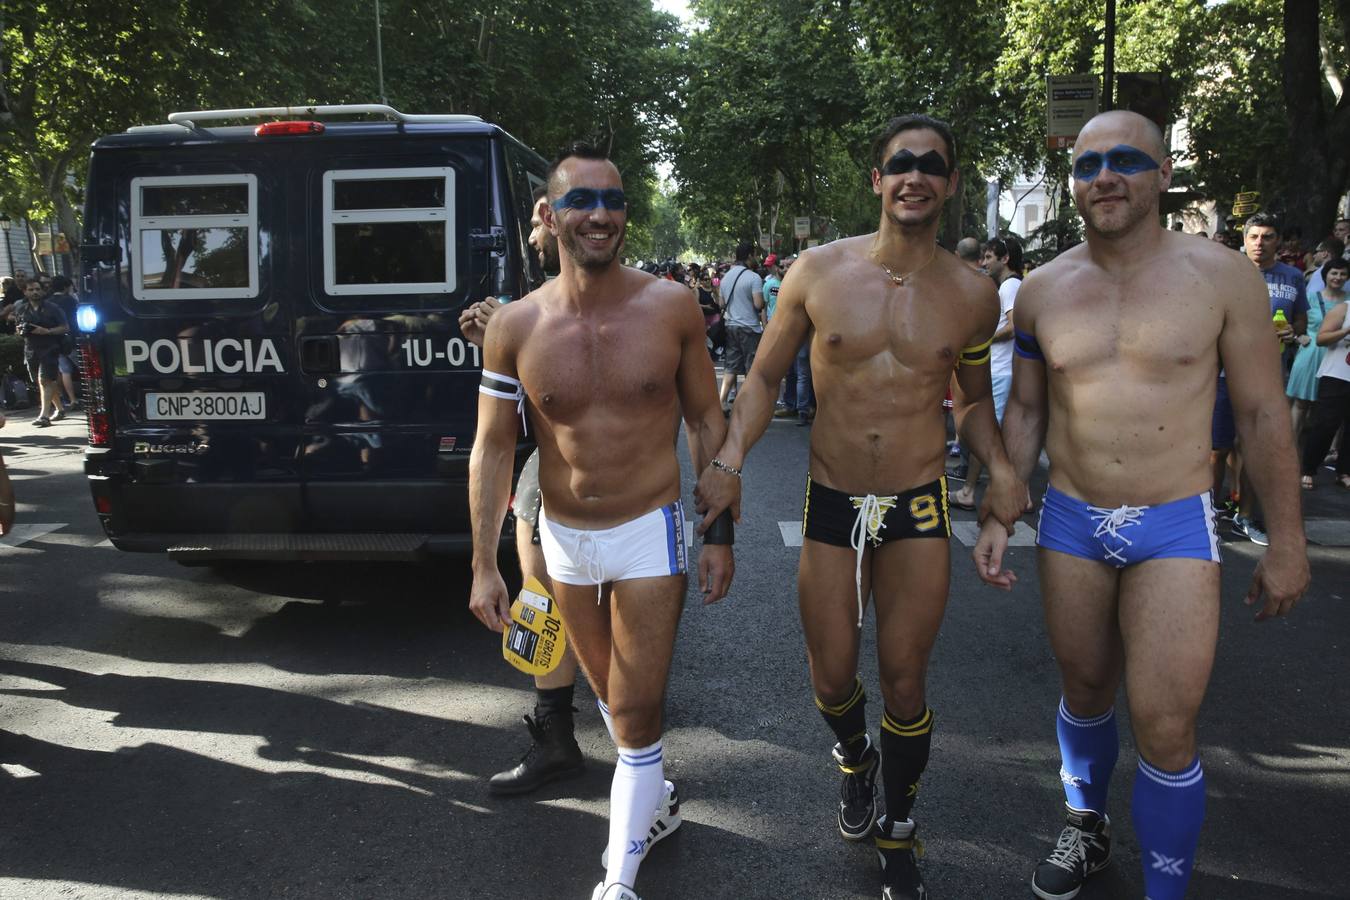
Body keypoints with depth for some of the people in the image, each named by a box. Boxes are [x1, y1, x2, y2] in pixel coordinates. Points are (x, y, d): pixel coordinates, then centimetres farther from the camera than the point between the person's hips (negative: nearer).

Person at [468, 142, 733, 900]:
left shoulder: (671, 307, -11)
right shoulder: (514, 327, -8)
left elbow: (707, 420, -2)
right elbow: (493, 447, -2)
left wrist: (720, 533, -3)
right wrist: (485, 564, -5)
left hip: (650, 532, -2)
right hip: (564, 539, 3)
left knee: (635, 711, 0)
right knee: (614, 695, 22)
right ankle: (656, 800, 49)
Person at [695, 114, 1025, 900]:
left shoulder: (973, 294, -2)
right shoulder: (819, 272, -5)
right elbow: (766, 375, 4)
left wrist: (1001, 468, -5)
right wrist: (730, 461, -9)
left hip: (919, 511, 0)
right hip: (831, 507, 0)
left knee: (905, 684, 7)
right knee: (833, 677, 9)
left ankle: (898, 834, 33)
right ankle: (856, 759, 46)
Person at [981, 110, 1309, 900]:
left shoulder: (1222, 276, -7)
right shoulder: (1042, 289, 1)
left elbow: (1263, 413, -3)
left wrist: (1288, 541, -2)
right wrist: (999, 515, 5)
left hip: (1175, 525, -2)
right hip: (1071, 521, 3)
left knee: (1166, 731, -4)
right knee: (1085, 692, 18)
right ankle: (1087, 827, 44)